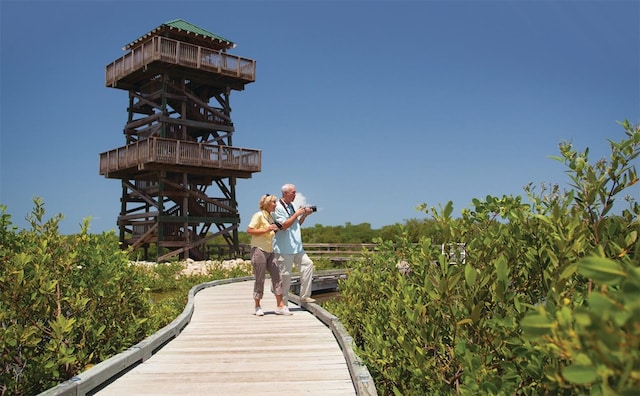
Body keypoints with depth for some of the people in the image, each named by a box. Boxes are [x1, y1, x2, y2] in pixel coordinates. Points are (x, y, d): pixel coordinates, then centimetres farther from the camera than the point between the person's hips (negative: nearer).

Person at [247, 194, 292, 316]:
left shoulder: (270, 217, 17)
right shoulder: (258, 215, -8)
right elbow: (249, 230, -17)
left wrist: (275, 230, 11)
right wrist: (267, 229, -20)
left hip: (270, 251, 8)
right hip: (259, 250, -8)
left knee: (277, 276, 2)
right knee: (260, 279, -1)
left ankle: (280, 306, 5)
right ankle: (258, 307, 13)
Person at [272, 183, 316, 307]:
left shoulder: (291, 206, 15)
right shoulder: (278, 207, -12)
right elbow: (284, 225, -21)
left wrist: (305, 215, 7)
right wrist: (297, 214, -15)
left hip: (296, 247, 9)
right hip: (284, 249, -9)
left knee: (307, 264, 4)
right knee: (285, 276, -3)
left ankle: (304, 296, 10)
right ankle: (283, 304, 8)